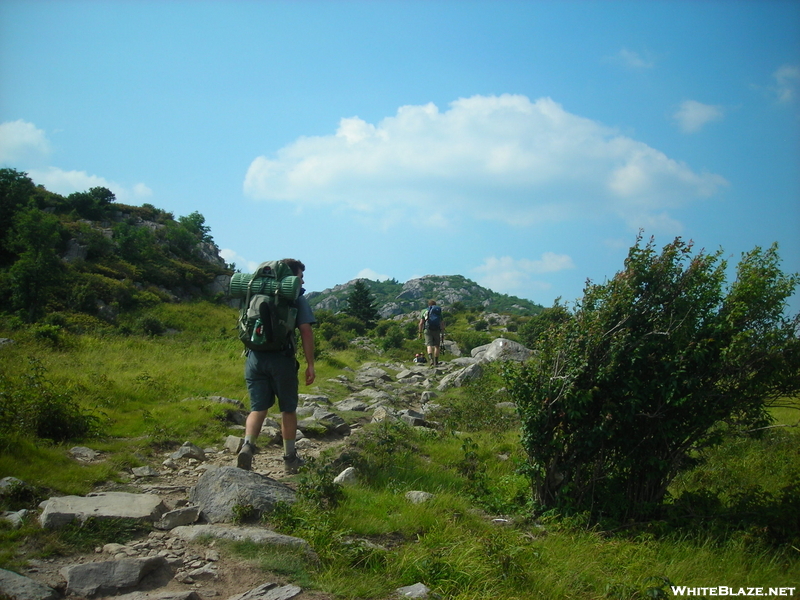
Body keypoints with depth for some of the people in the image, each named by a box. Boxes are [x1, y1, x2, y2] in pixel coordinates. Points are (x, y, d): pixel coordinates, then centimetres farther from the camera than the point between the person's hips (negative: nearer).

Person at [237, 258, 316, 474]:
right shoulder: (296, 298, 0)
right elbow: (306, 331, -7)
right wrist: (310, 365, -4)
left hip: (255, 357, 3)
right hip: (281, 359, -3)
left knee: (258, 408, 8)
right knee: (288, 409, 11)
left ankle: (247, 445, -17)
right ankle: (290, 459, 19)